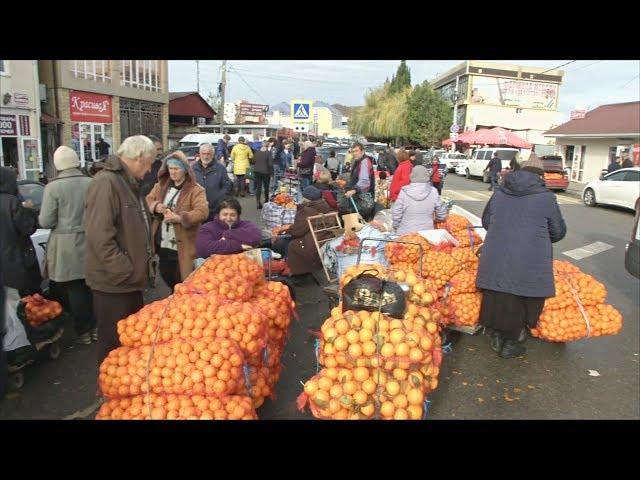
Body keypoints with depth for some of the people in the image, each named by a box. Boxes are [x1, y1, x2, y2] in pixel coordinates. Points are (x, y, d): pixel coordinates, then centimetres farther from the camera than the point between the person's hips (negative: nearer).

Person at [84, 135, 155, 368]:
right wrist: (127, 272, -23)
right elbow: (99, 236, -28)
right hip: (113, 282, -10)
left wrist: (143, 264, 14)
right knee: (114, 343, 6)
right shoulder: (106, 183, -20)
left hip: (131, 279, 10)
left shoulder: (129, 183, 13)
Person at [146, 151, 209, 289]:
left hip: (182, 247, -6)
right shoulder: (161, 185, 9)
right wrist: (156, 206, -14)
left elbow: (203, 212, -22)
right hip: (163, 244, 6)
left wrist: (179, 218, -33)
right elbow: (148, 200, 10)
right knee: (167, 277, 21)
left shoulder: (195, 190, -11)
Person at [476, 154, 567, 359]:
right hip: (529, 263, -3)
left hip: (495, 258, 4)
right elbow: (558, 232, 6)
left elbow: (486, 221, 20)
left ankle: (497, 338, 31)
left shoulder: (500, 193, 8)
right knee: (522, 303, 12)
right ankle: (511, 344, 23)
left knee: (499, 300, 16)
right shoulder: (546, 197, -3)